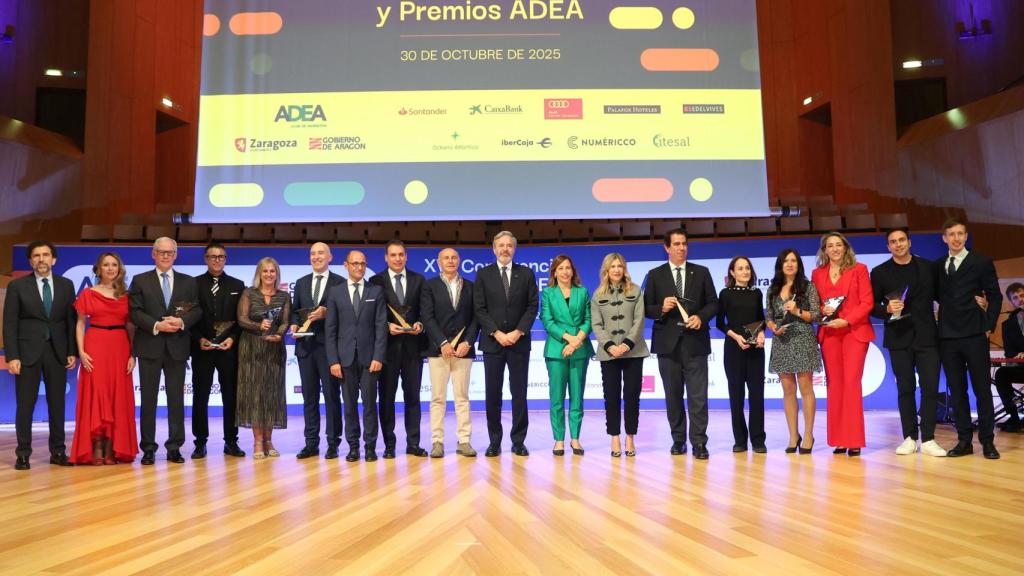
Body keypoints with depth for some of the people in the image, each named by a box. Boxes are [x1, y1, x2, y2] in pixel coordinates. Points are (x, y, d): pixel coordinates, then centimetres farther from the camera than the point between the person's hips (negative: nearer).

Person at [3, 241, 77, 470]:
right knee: (25, 405, 1)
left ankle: (58, 451, 14)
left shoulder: (66, 285, 7)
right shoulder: (17, 286, 1)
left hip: (57, 352, 2)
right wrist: (12, 356, -10)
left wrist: (72, 352, 1)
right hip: (28, 351, -2)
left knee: (57, 403, 6)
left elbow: (71, 320, 8)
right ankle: (23, 454, 9)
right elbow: (9, 324, -2)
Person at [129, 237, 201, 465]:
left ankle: (174, 448, 11)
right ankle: (148, 449, 9)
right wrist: (156, 325, -15)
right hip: (150, 346, -1)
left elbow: (197, 310, 4)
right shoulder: (140, 281, 7)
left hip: (177, 347, 1)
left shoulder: (188, 282, 12)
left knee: (176, 399, 4)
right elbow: (135, 312, -2)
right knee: (148, 399, 3)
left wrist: (182, 322, -15)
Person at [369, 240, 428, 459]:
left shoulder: (418, 280, 8)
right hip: (388, 344, -1)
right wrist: (387, 326, -15)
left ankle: (413, 443, 11)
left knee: (412, 395, 6)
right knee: (387, 395, 5)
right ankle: (389, 444, 11)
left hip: (413, 344, 2)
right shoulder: (376, 281, 2)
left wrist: (420, 324, -11)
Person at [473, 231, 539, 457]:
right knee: (492, 394, 2)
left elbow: (532, 306, 2)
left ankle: (518, 441, 10)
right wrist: (497, 333, -11)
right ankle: (494, 441, 10)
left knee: (519, 393, 3)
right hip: (492, 341, 0)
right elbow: (479, 309, -1)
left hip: (519, 341, 0)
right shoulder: (483, 274, 5)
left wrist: (518, 332, -10)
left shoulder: (526, 273, 7)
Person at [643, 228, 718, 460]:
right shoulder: (655, 275, 6)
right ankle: (678, 440, 18)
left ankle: (699, 443, -1)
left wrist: (701, 317, -12)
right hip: (668, 342, 1)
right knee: (673, 395, 8)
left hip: (695, 341, -1)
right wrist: (662, 308, -16)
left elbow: (713, 304, 6)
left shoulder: (701, 272, 8)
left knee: (698, 395, -4)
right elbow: (647, 308, 4)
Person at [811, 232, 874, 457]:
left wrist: (846, 320, -14)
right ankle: (839, 440, 6)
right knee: (834, 385, 2)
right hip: (829, 333, 3)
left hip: (854, 331, -3)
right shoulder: (817, 273, 13)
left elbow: (867, 302, -2)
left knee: (852, 383, -9)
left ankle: (854, 440, -5)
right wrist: (823, 310, -8)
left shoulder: (859, 269, 4)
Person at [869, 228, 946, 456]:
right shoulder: (880, 272, 5)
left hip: (926, 336, 0)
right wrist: (887, 309, -15)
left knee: (930, 387, -4)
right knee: (905, 388, 4)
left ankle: (928, 439, 2)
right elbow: (872, 306, 5)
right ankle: (909, 438, 11)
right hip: (899, 337, 0)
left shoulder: (928, 267, 7)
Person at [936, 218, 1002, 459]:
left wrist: (988, 325, -6)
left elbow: (995, 296, 2)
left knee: (982, 388, 0)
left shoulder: (982, 262, 2)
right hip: (947, 336, 3)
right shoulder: (938, 266, 12)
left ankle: (987, 441, 5)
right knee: (956, 389, 5)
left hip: (974, 334, -3)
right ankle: (964, 440, 10)